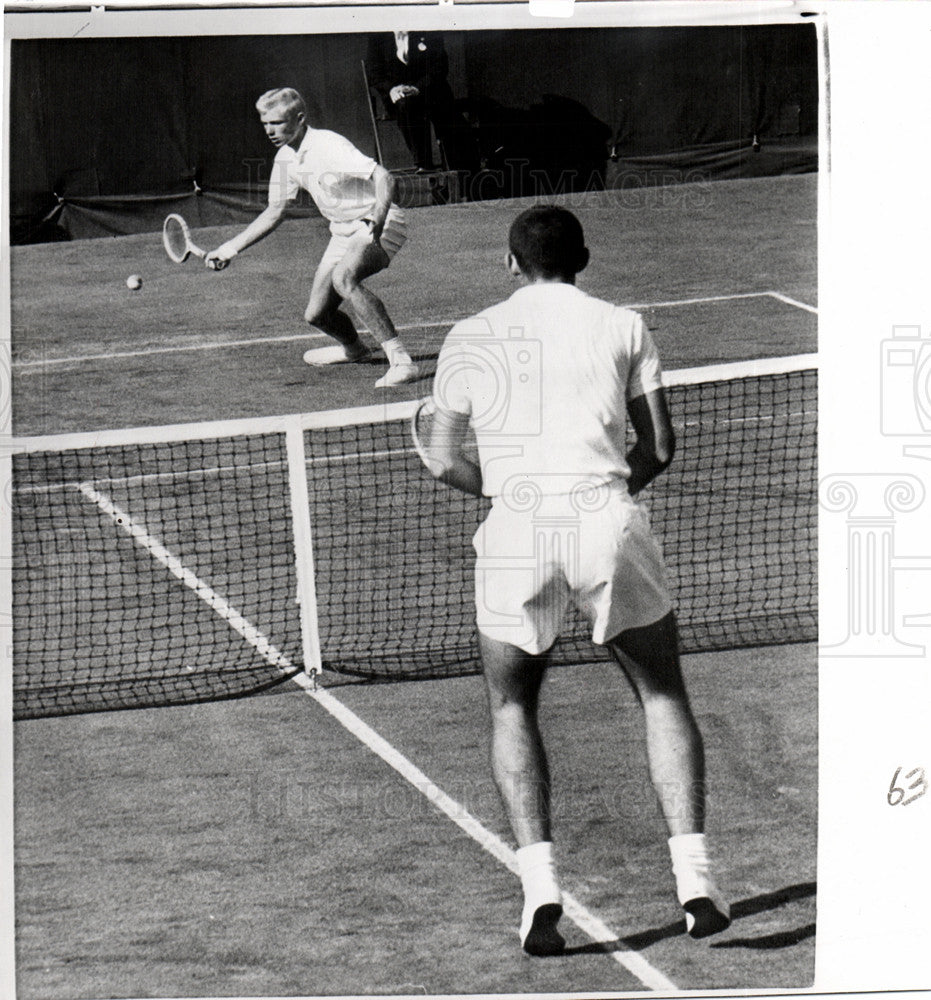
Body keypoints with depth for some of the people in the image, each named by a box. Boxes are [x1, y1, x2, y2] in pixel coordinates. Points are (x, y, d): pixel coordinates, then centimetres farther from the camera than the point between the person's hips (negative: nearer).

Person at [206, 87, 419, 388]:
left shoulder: (330, 146, -22)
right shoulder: (285, 159, 3)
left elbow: (384, 178, -30)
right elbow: (274, 214, 16)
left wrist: (376, 221, -47)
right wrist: (229, 249, 11)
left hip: (378, 226, -8)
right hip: (342, 233, 8)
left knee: (344, 278, -36)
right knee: (317, 314, 5)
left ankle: (400, 360, -37)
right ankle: (353, 348, 41)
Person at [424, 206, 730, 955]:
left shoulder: (470, 338, 13)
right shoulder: (623, 327, 11)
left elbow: (444, 461, 13)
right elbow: (659, 447, 10)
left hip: (517, 530, 0)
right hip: (608, 521, 0)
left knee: (513, 707, 18)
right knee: (664, 694, 17)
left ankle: (539, 880, 2)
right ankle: (693, 873, 4)